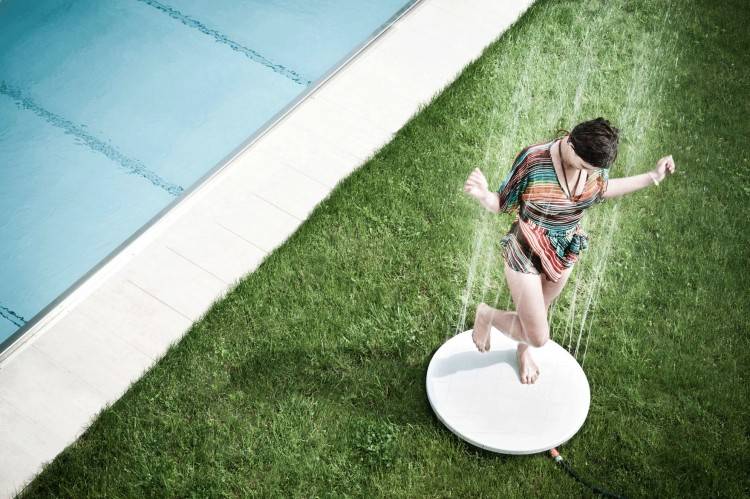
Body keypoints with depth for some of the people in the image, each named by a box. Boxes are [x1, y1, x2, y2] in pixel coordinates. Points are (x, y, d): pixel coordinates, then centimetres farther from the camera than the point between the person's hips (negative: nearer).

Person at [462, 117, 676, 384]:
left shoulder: (595, 160, -15)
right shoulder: (533, 161, -32)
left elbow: (602, 190, 8)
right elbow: (502, 204, -21)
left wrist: (653, 177, 6)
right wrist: (482, 195, -44)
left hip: (566, 253, 5)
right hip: (526, 254, -5)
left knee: (539, 311, 29)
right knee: (539, 336, -3)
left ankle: (523, 350, 63)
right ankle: (486, 313, 25)